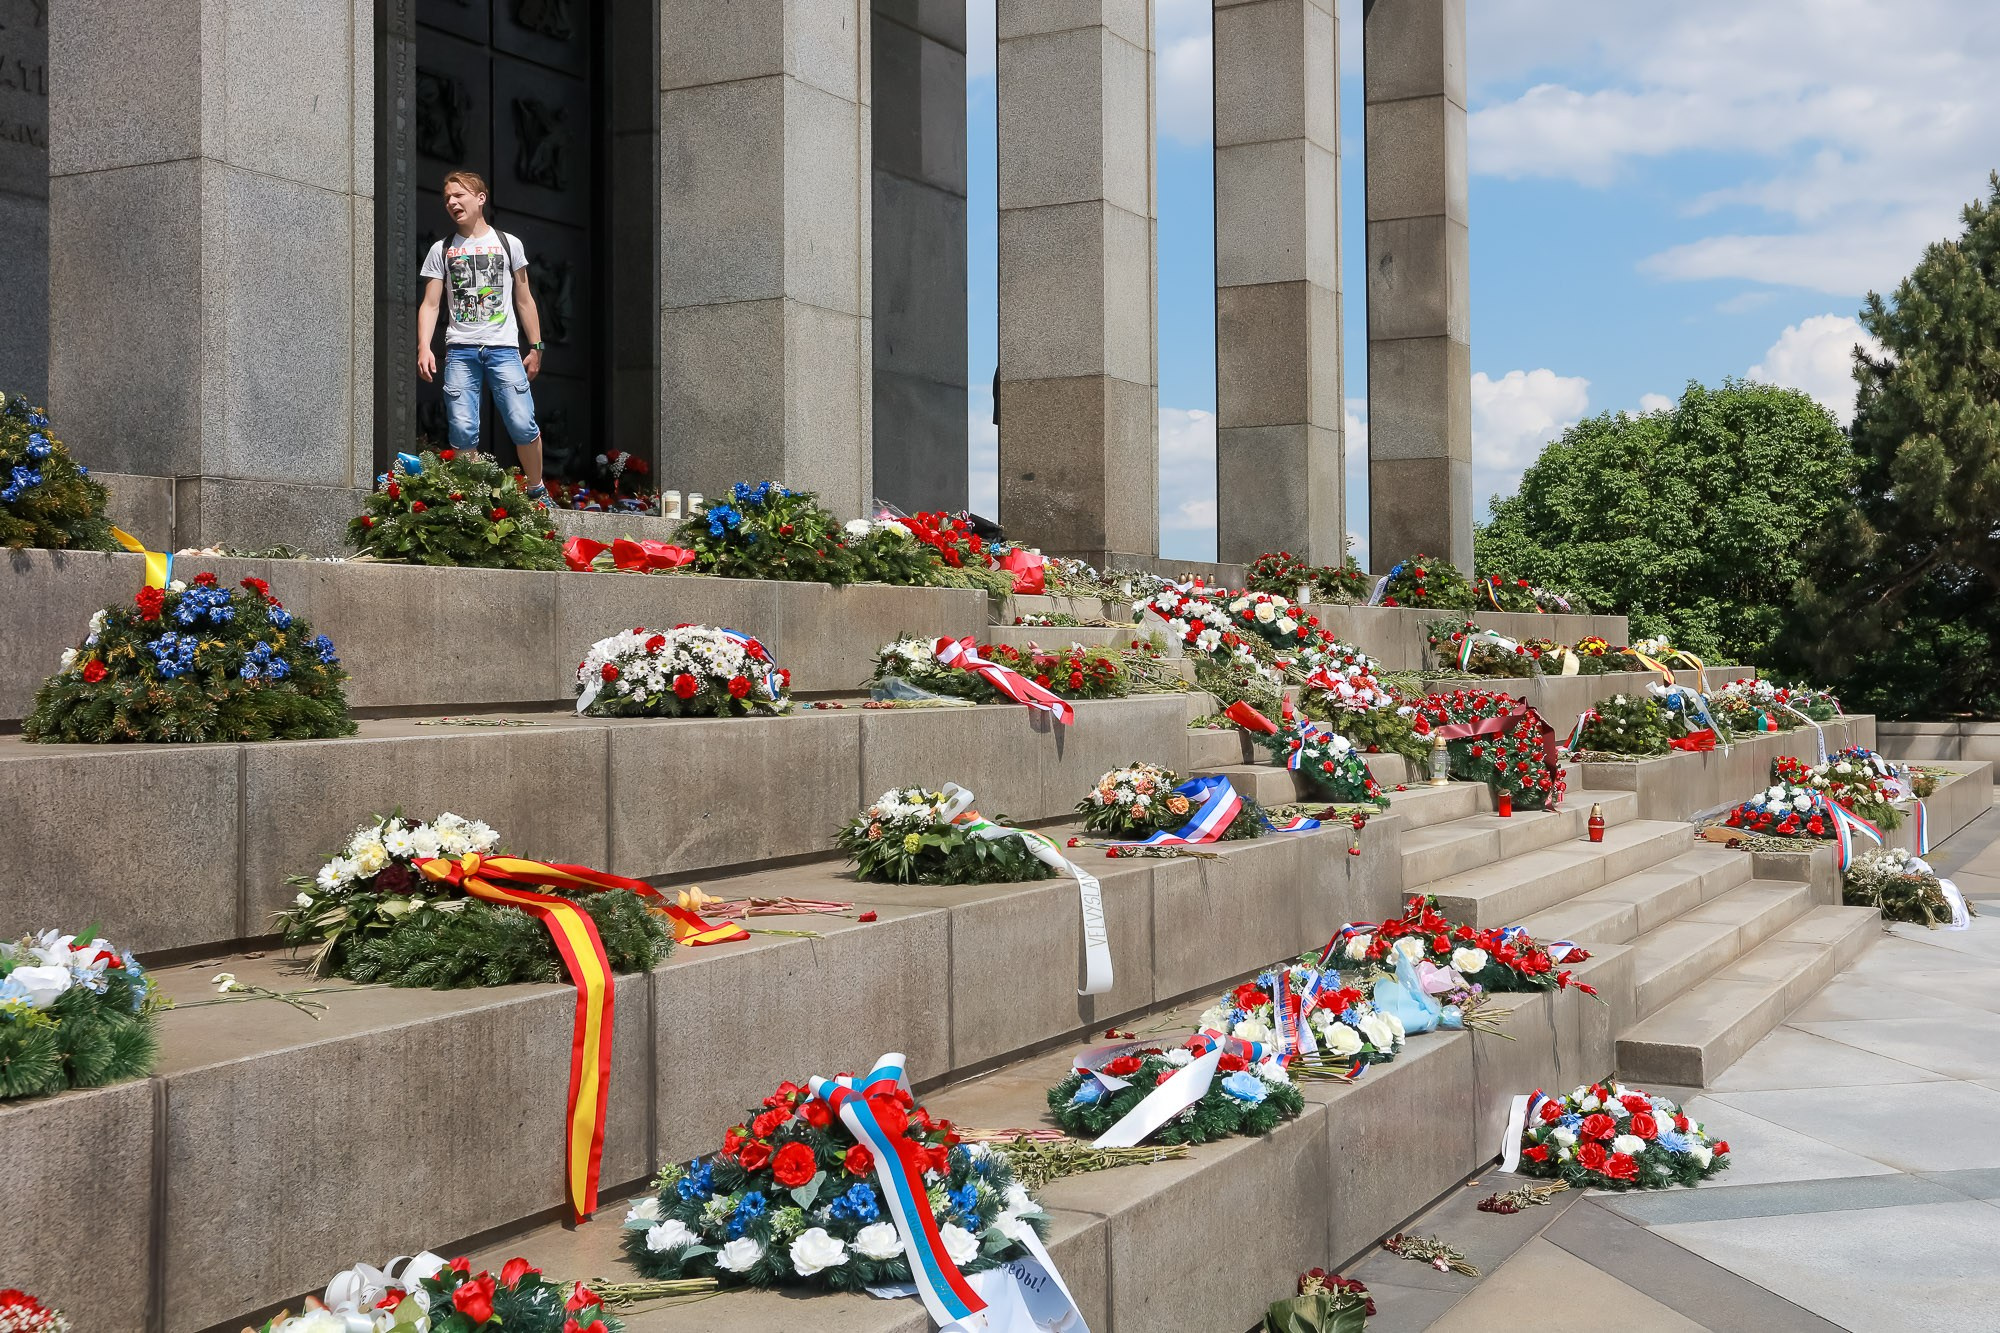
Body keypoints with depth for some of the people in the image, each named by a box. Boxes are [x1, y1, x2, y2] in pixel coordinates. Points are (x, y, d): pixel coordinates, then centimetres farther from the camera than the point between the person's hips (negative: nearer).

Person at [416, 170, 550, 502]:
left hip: (503, 348, -1)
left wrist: (536, 347, 9)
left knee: (523, 425, -11)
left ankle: (537, 490, 7)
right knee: (463, 431, -8)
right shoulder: (442, 250, 13)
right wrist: (424, 347, -5)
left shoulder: (508, 243, 12)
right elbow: (430, 304, 9)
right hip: (460, 350, 1)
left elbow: (524, 300, 14)